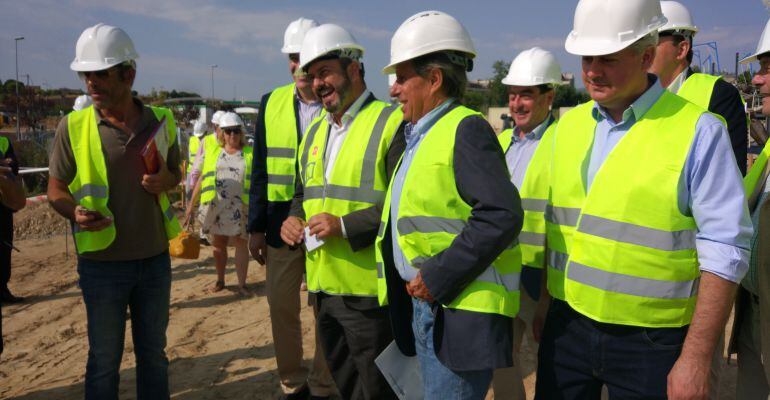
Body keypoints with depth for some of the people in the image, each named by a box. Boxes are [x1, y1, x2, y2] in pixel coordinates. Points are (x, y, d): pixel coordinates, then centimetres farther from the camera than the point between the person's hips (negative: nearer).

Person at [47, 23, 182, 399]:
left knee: (153, 353, 17)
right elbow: (56, 190, -1)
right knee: (104, 359, 11)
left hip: (155, 259, 2)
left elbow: (176, 171, 14)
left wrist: (167, 179, -10)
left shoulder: (160, 120, -1)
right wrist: (76, 213, -23)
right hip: (102, 263, -2)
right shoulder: (72, 126, -8)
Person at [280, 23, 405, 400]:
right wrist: (294, 219, 5)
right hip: (323, 286, 8)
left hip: (369, 291, -7)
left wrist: (345, 226, -20)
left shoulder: (391, 124, -10)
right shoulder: (314, 131, 15)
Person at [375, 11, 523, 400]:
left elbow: (502, 215, -23)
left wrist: (437, 277, -21)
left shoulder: (466, 129, -13)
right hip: (425, 304, 9)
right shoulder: (419, 134, 16)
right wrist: (418, 280, 9)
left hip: (461, 309, -9)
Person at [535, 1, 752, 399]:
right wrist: (544, 309, 12)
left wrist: (696, 360, -14)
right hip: (566, 328, 4)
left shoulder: (698, 131, -11)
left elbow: (724, 251, -12)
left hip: (648, 342, -4)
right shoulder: (569, 124, 5)